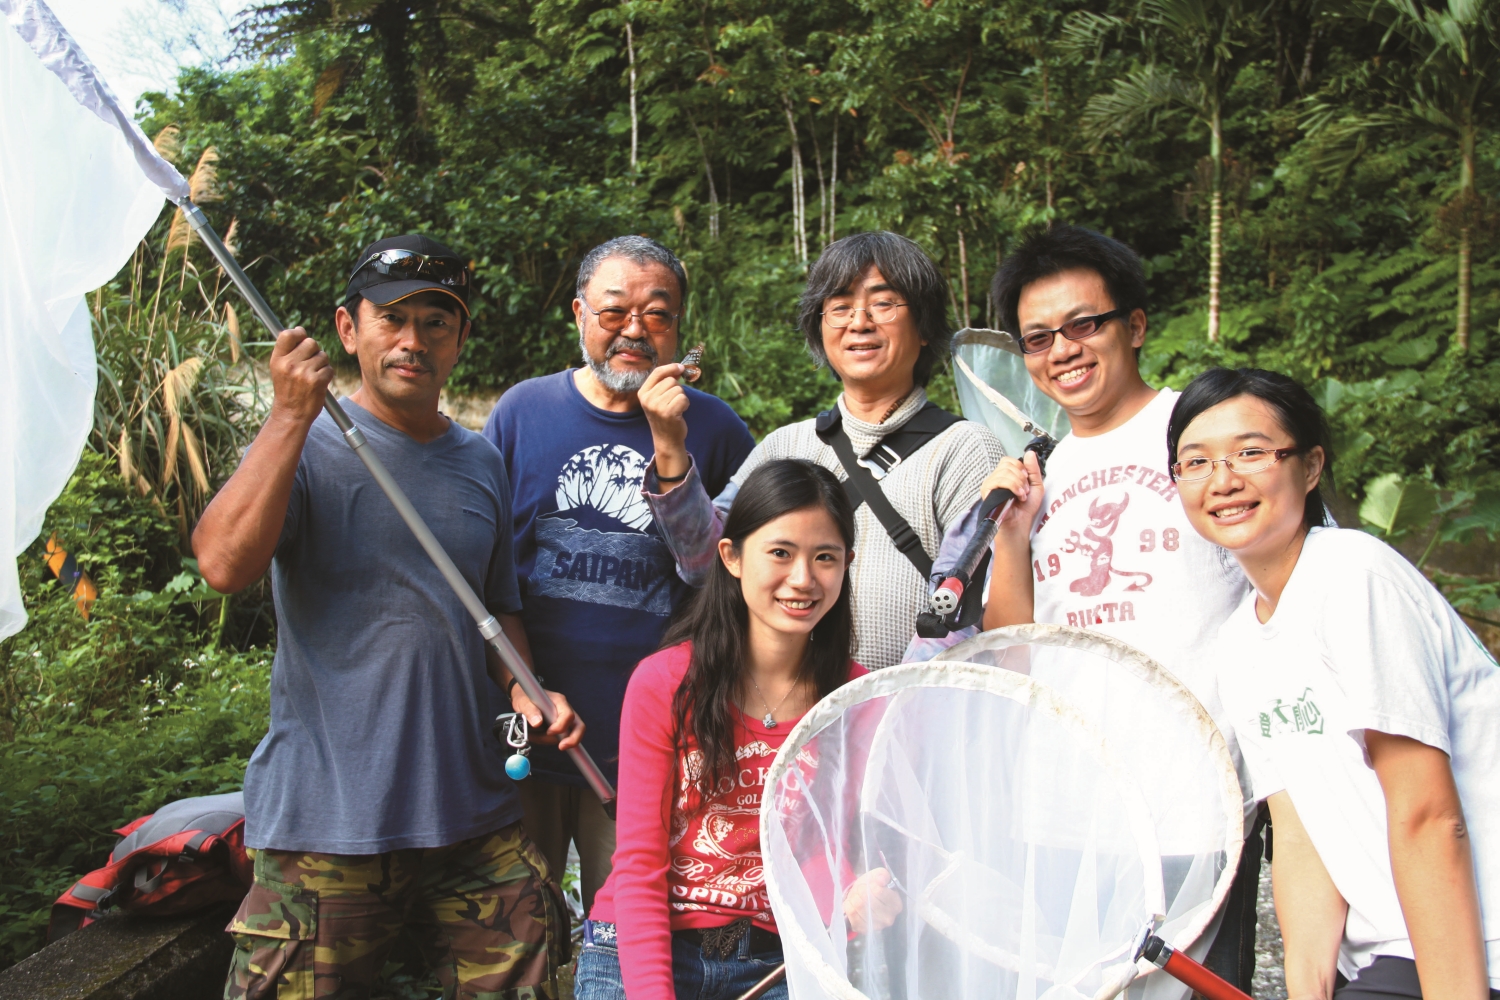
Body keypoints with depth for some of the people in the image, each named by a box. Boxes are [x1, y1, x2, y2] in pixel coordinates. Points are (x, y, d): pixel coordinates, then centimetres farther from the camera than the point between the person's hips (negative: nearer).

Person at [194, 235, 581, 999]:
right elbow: (223, 563, -20)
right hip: (324, 819, -4)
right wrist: (292, 416, -20)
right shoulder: (304, 445, -3)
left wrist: (526, 693, 2)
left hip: (474, 814, 5)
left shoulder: (482, 464, 11)